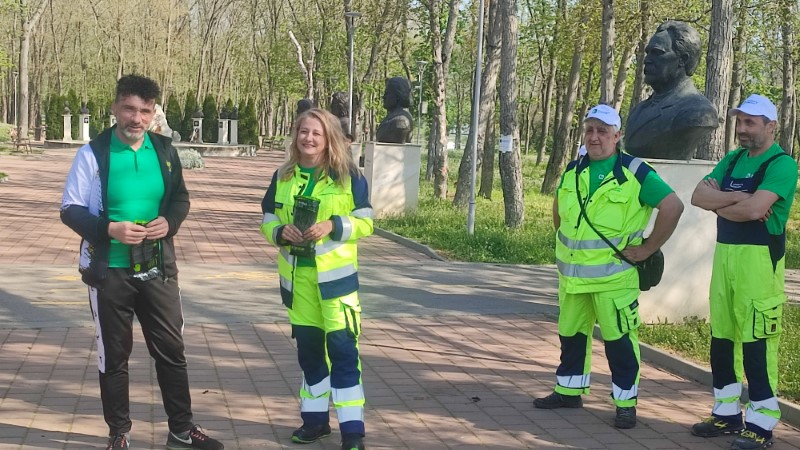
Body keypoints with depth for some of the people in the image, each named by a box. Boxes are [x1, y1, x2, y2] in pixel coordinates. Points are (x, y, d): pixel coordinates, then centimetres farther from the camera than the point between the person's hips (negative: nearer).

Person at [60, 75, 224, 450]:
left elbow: (180, 197, 13)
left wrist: (170, 221, -9)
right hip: (110, 271, -3)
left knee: (171, 350, 10)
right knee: (114, 355, 9)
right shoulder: (93, 153, -10)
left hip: (157, 268, 3)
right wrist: (110, 229, -23)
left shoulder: (164, 150, 2)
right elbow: (70, 210, -7)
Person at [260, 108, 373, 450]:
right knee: (308, 345, 13)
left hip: (336, 275, -4)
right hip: (297, 275, 4)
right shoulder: (283, 176, 7)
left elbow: (365, 223, -4)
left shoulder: (349, 176, -4)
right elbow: (267, 219, 12)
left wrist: (332, 226, -19)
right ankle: (315, 418, 27)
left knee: (342, 347, -7)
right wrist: (280, 231, -10)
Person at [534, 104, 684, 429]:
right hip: (572, 275, 6)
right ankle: (569, 391, 30)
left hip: (613, 277, -6)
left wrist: (648, 248, -12)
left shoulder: (634, 173, -11)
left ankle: (626, 403, 7)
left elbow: (672, 206, -14)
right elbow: (559, 208, 27)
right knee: (571, 334, 16)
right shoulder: (573, 171, 9)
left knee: (619, 339, -3)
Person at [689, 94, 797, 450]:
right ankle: (727, 413, 25)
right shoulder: (732, 160, 14)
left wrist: (718, 203, -5)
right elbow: (698, 196, 2)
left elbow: (753, 210, -22)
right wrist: (737, 198, -13)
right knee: (721, 340, 12)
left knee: (756, 344, -5)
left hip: (759, 260, -8)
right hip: (724, 255, 8)